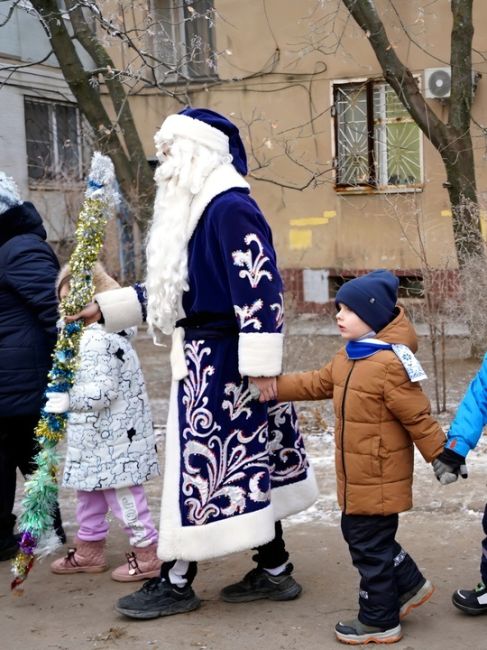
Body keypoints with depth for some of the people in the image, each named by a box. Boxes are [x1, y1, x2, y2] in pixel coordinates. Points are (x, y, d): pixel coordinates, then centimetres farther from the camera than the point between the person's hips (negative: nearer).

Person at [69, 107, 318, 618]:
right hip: (206, 359, 10)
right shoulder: (196, 211, 15)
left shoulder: (229, 207, -17)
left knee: (203, 465, 0)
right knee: (247, 465, 14)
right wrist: (105, 307, 19)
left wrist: (260, 364, -24)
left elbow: (259, 288, -23)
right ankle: (274, 570, 24)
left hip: (219, 363, -10)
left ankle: (177, 581, 12)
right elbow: (168, 289, 21)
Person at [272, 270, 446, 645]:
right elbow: (315, 385, 14)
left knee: (371, 546, 3)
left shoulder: (389, 364, -23)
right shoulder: (347, 358, 7)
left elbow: (418, 417, -20)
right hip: (357, 476, 10)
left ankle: (380, 622, 20)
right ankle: (409, 585, 38)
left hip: (379, 479, -10)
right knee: (358, 534, 22)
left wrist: (441, 456, -15)